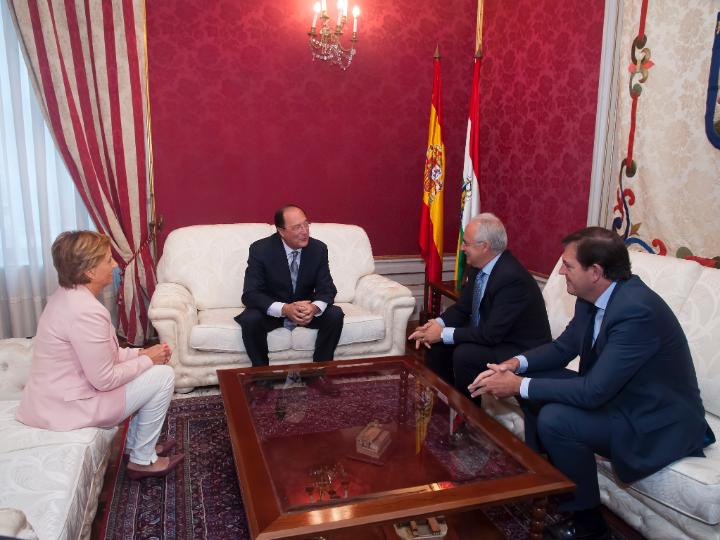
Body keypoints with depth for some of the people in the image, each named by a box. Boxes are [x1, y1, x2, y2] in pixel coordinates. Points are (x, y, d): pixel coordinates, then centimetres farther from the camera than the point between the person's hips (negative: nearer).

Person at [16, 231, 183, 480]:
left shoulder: (67, 295, 3)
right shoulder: (85, 311, -28)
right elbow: (105, 380, -23)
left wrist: (141, 353, 2)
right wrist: (148, 359, -10)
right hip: (66, 408, -10)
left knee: (150, 368, 17)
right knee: (163, 375, -6)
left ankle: (136, 444, 29)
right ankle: (142, 460, 8)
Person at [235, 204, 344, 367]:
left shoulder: (318, 249, -11)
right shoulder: (260, 249, -19)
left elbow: (327, 289, -9)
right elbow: (250, 294, -22)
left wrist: (315, 307, -35)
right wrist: (284, 309, -39)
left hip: (306, 308, 2)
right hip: (272, 310, -2)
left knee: (335, 315, -23)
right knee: (250, 320, -32)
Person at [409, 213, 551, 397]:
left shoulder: (512, 278, -29)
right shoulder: (478, 266, -3)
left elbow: (491, 334, -29)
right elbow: (462, 308, 6)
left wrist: (444, 333, -22)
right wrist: (437, 324, -13)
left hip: (521, 351, -8)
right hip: (489, 336, 9)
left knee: (464, 354, -28)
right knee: (436, 343, 0)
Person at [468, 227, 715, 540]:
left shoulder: (637, 310, -31)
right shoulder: (591, 299, -5)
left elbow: (593, 392, -33)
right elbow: (564, 347, 8)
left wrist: (518, 386, -25)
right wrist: (517, 364, -11)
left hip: (658, 422, -9)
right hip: (617, 393, 9)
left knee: (554, 419, -26)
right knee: (534, 379, 2)